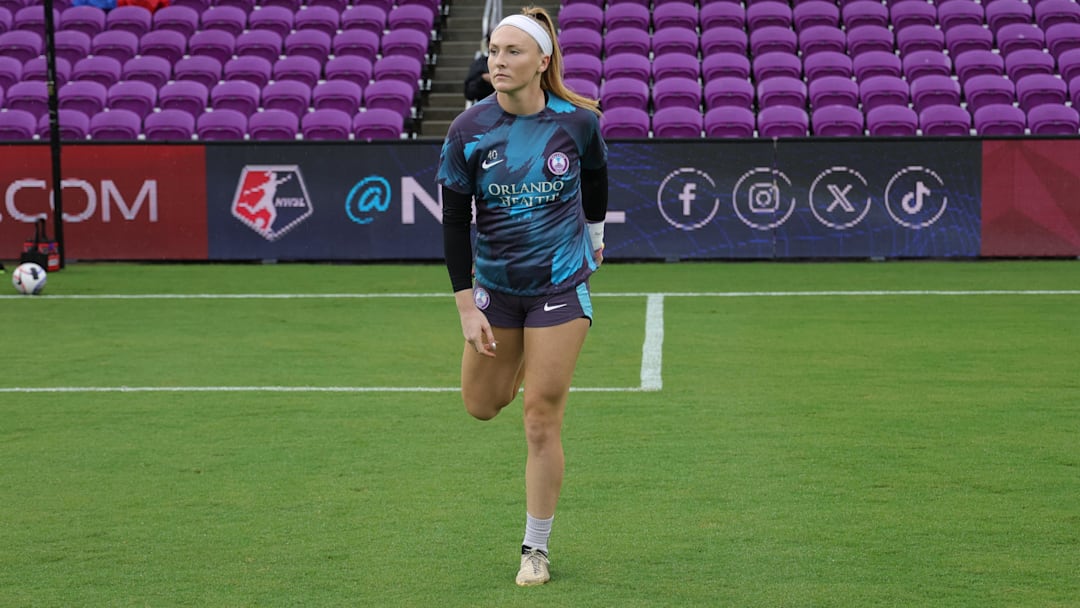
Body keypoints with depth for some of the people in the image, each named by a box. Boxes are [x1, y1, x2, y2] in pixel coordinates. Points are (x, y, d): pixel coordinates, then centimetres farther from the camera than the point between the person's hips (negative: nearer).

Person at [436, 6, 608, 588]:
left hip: (561, 282, -2)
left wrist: (595, 234, 23)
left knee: (541, 419, -3)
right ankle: (519, 362, 48)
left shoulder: (578, 121, -14)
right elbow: (454, 221, -7)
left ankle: (536, 549, 11)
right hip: (495, 283, 2)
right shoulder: (468, 131, -14)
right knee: (481, 405, 12)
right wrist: (466, 307, -10)